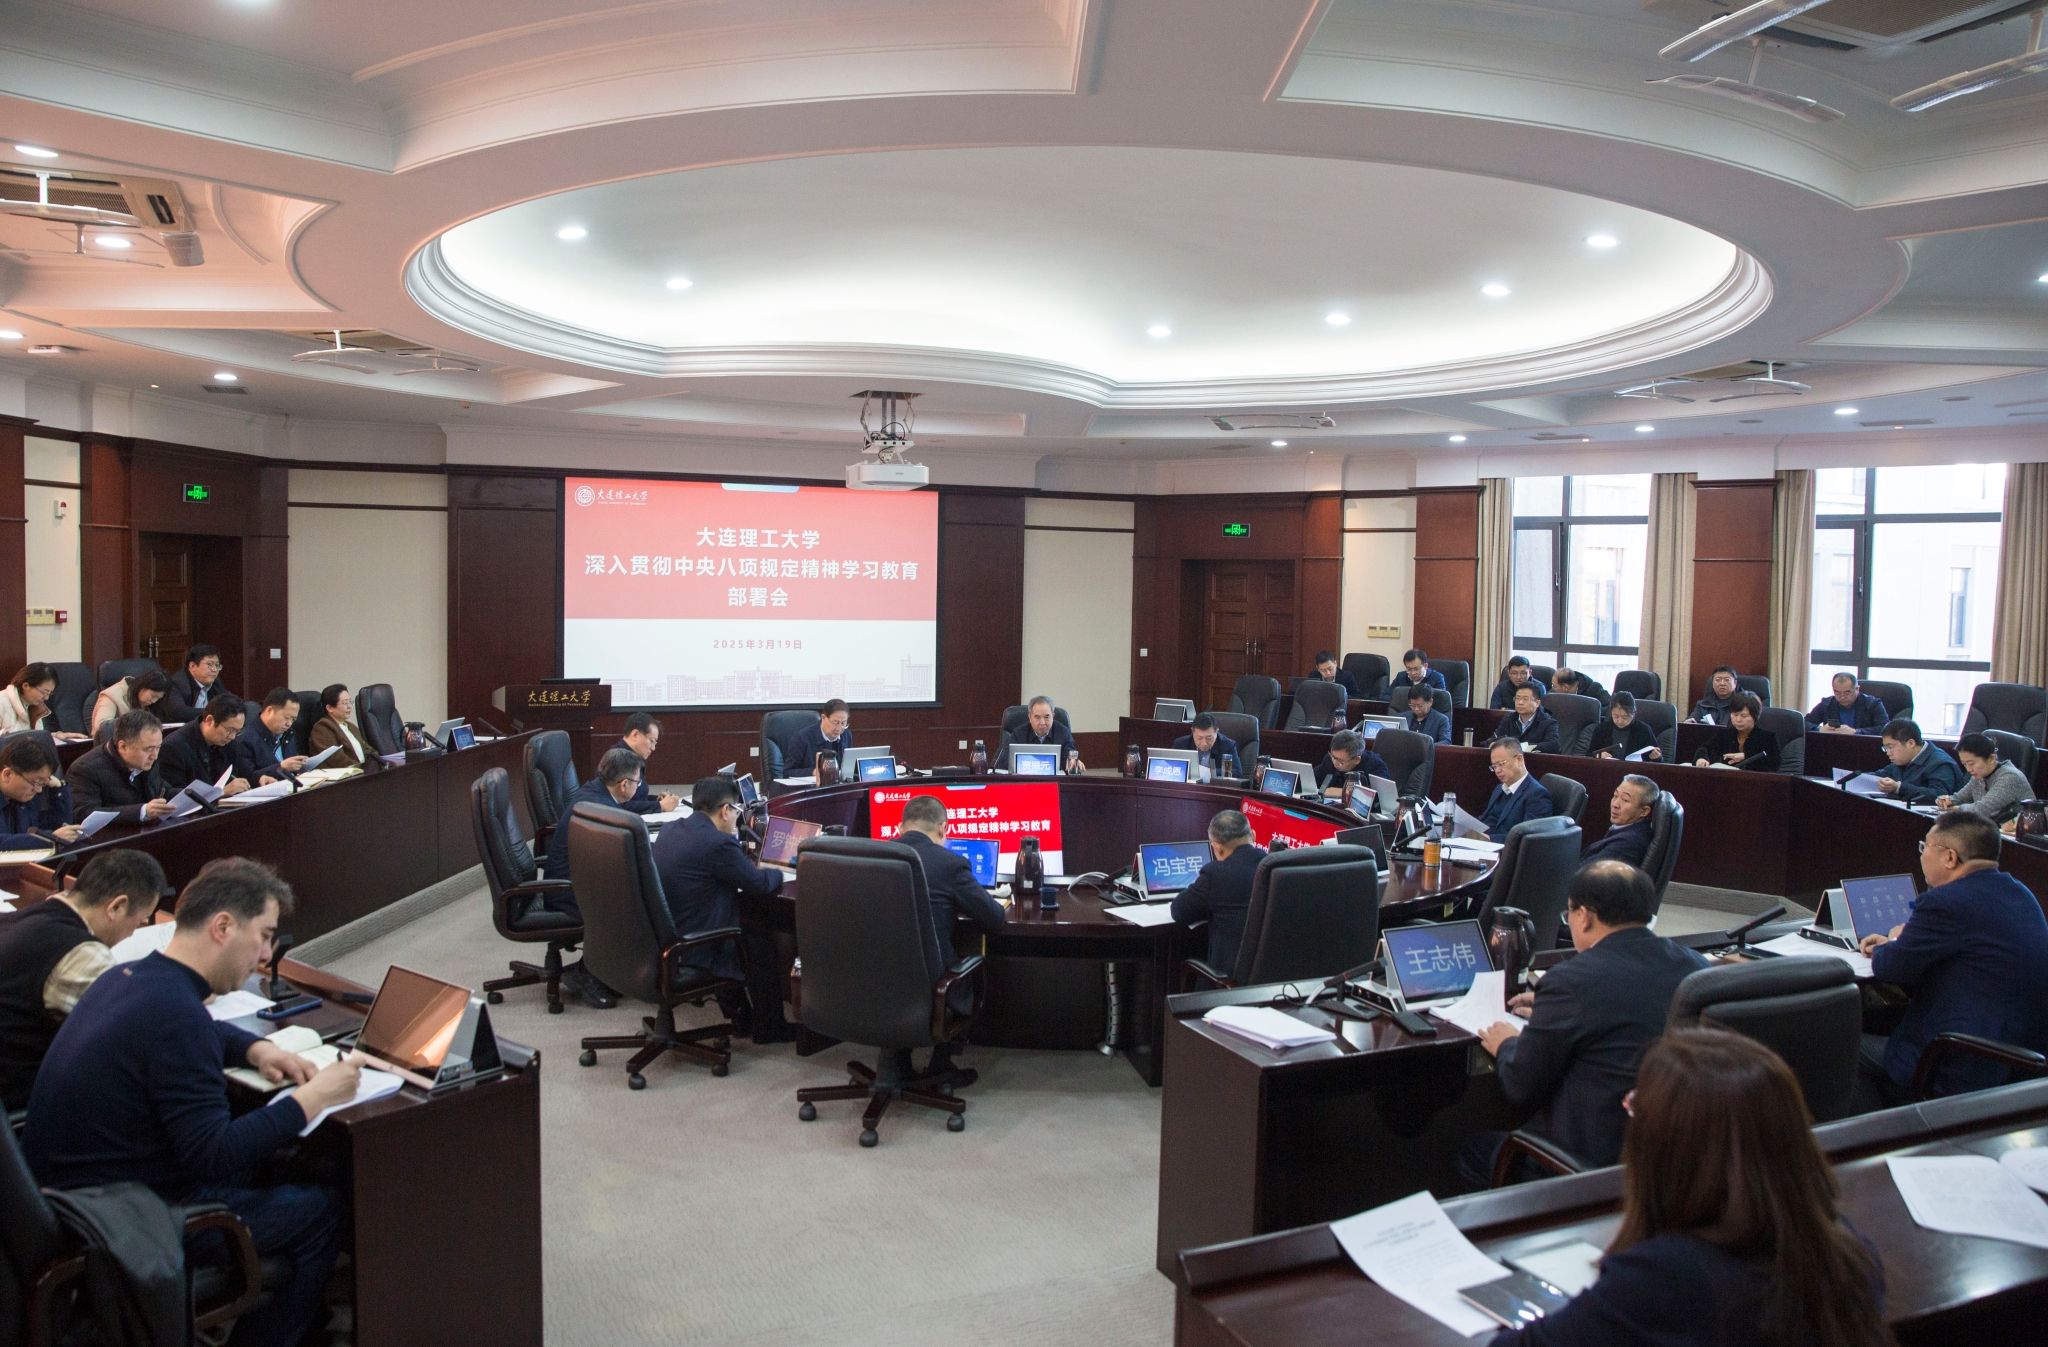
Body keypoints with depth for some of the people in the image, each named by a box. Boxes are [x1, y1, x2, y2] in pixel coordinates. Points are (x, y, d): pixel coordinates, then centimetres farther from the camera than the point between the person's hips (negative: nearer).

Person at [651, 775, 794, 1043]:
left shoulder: (669, 830, 4)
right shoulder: (718, 843, -22)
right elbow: (759, 884, -9)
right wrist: (776, 872, 12)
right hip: (692, 949, -9)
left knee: (746, 926, 28)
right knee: (763, 940, 13)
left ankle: (738, 1014, 37)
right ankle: (769, 1028, 26)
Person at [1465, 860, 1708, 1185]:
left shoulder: (1571, 981, -21)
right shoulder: (1696, 965, -1)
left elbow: (1521, 1090, -11)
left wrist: (1507, 1045, 10)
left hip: (1596, 1159, -7)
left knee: (1473, 1152, 16)